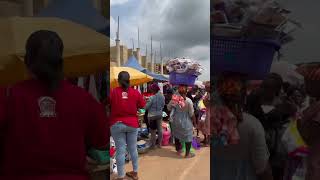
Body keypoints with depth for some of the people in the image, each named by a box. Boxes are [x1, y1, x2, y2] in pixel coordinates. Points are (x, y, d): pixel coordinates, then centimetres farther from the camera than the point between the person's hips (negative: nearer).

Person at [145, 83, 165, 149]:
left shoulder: (152, 98, -22)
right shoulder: (162, 96, -5)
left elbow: (147, 107, -14)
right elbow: (163, 106, 7)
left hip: (152, 116, -5)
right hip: (159, 115, 5)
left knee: (153, 131, 6)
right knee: (160, 129, 13)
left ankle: (153, 145, 17)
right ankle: (159, 144, 23)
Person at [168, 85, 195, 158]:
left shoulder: (174, 99, -13)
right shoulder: (189, 101, -23)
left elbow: (169, 108, 1)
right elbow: (191, 114, -13)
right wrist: (193, 118, 7)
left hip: (176, 120, 4)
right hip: (186, 122, -4)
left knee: (177, 135, 22)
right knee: (188, 137, 14)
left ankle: (178, 150, 40)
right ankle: (187, 154, 25)